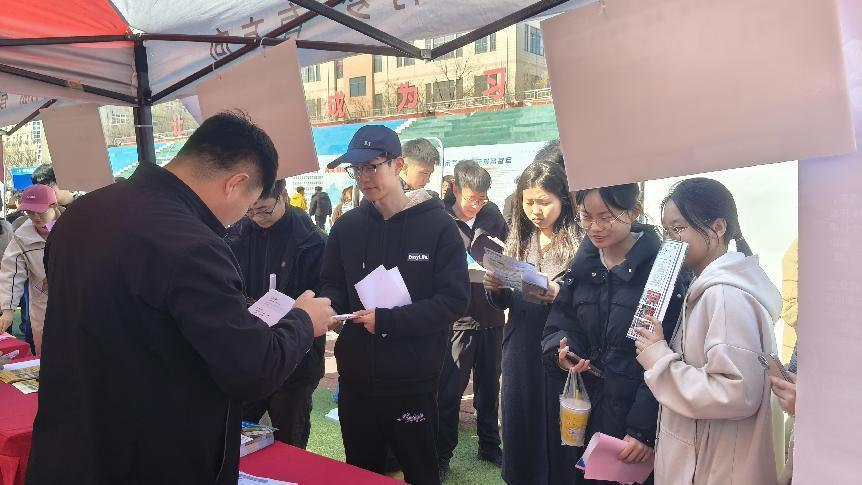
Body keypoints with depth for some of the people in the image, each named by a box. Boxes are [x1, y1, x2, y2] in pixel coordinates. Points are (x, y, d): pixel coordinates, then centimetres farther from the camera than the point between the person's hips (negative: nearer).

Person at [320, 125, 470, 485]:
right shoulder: (346, 226, 5)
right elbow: (332, 286, 11)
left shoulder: (437, 225, -9)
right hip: (355, 380, 4)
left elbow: (454, 300, -14)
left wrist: (387, 320, -23)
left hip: (413, 383, -4)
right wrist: (328, 305, -13)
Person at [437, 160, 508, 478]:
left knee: (489, 386, 18)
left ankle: (489, 447, 35)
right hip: (458, 318, -4)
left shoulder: (492, 215, 4)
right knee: (450, 391, 5)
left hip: (491, 316, 4)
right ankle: (442, 454, 23)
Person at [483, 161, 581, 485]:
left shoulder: (578, 242, -10)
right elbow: (503, 303, 11)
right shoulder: (518, 239, 7)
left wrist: (558, 295, -26)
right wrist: (494, 288, -9)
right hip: (519, 348, 5)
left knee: (554, 428, 5)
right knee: (519, 426, 14)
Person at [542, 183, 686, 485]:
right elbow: (561, 324, 7)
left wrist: (645, 430, -20)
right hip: (585, 410, 5)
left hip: (635, 414, -5)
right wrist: (561, 352, -16)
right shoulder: (583, 264, 4)